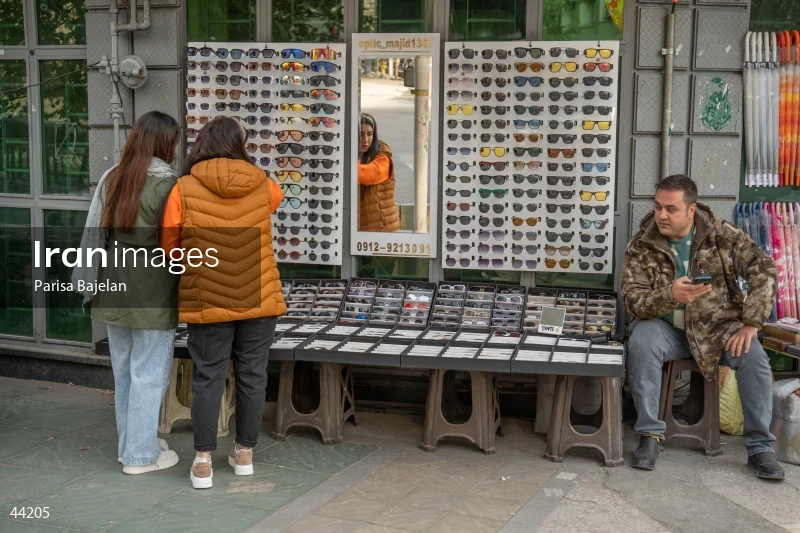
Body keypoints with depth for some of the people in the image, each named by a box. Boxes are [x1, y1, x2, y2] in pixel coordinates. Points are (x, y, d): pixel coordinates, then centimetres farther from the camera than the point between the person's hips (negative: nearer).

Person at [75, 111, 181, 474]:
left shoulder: (112, 179, 5)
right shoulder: (167, 184, -14)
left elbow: (96, 232, 8)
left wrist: (94, 281, 16)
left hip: (115, 290, 7)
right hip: (152, 293, -6)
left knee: (124, 371, 16)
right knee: (149, 373, 3)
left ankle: (129, 443, 28)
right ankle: (141, 454, 10)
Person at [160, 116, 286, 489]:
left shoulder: (184, 189, -8)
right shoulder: (262, 186, -2)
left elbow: (169, 247, -1)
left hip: (208, 302, -1)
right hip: (259, 300, 2)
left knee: (208, 377, 8)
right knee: (252, 375, 13)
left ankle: (203, 462, 10)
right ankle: (245, 453, 25)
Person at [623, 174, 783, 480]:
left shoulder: (722, 234, -7)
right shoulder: (641, 246, -8)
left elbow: (764, 270, -10)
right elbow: (632, 299, -14)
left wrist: (751, 323, -20)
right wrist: (670, 296, -36)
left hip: (718, 326, 1)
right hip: (666, 327, 0)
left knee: (754, 357, -26)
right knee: (641, 344, -32)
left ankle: (760, 448, -11)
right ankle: (650, 435, -19)